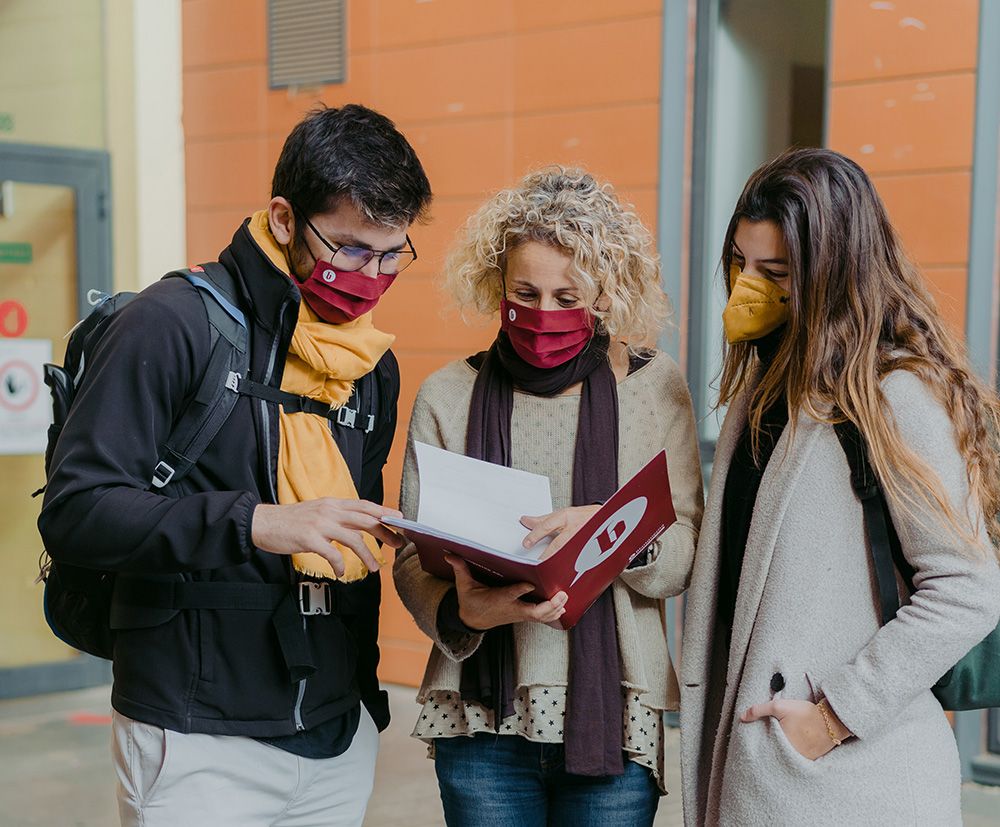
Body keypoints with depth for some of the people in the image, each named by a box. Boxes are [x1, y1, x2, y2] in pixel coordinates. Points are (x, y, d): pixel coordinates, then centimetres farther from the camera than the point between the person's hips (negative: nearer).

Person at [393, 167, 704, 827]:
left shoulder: (654, 387, 3)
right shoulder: (448, 395, 4)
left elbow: (684, 560, 1)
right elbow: (412, 557, 2)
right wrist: (462, 610, -18)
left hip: (614, 716, 0)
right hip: (482, 721, 0)